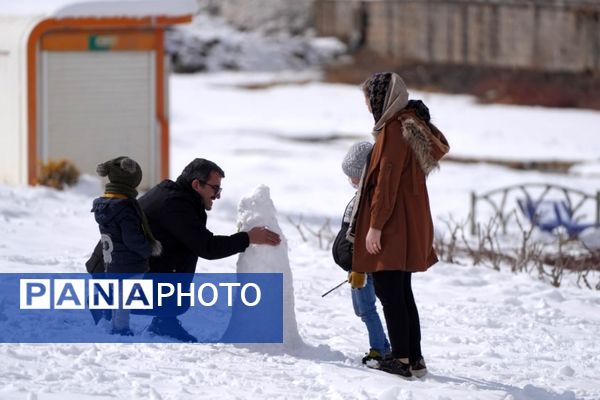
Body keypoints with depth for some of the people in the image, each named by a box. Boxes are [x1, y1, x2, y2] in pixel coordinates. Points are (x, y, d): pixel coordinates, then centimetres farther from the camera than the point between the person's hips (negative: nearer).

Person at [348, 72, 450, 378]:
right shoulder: (412, 126, 13)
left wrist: (375, 225, -18)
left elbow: (386, 181, -19)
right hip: (410, 227, 10)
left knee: (389, 293, -5)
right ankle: (414, 359, 14)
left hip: (392, 227, -10)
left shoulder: (394, 130, -16)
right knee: (402, 293, 13)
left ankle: (402, 358, -5)